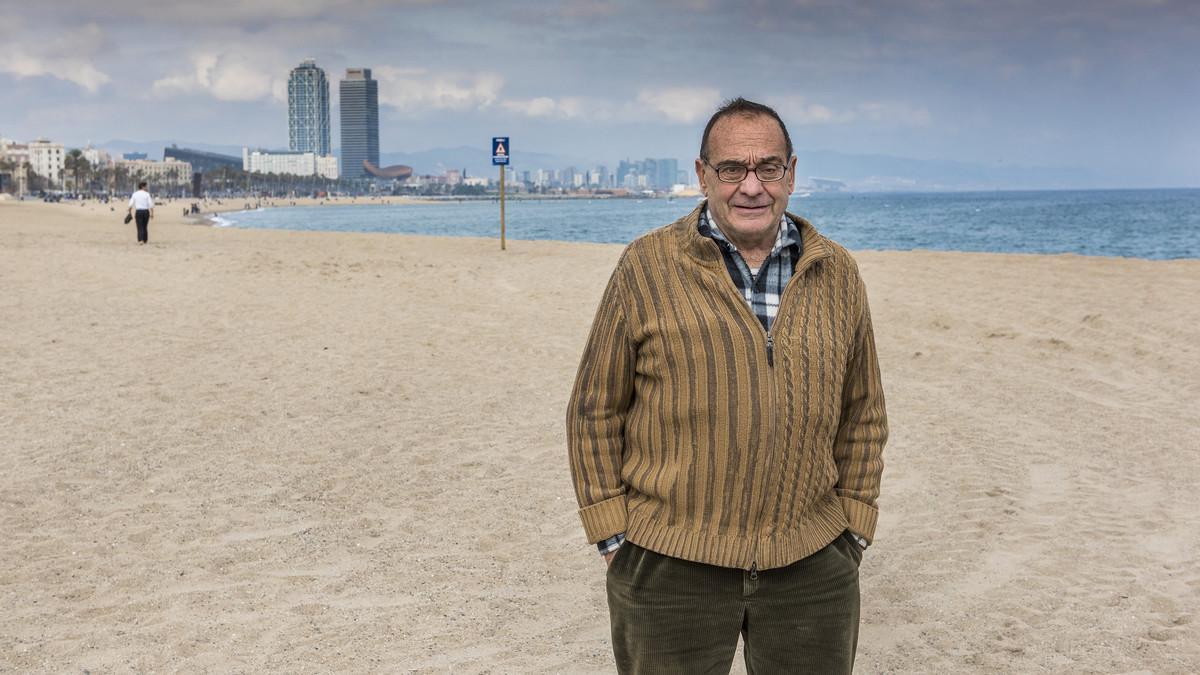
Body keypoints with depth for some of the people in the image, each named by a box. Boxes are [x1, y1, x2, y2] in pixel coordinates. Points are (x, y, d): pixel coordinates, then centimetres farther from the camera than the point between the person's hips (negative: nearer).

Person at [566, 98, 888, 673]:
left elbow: (863, 416, 13)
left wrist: (853, 530, 9)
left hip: (813, 566, 3)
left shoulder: (838, 275, 6)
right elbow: (595, 412, 0)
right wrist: (614, 537, -3)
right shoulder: (646, 267, -3)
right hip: (669, 563, -2)